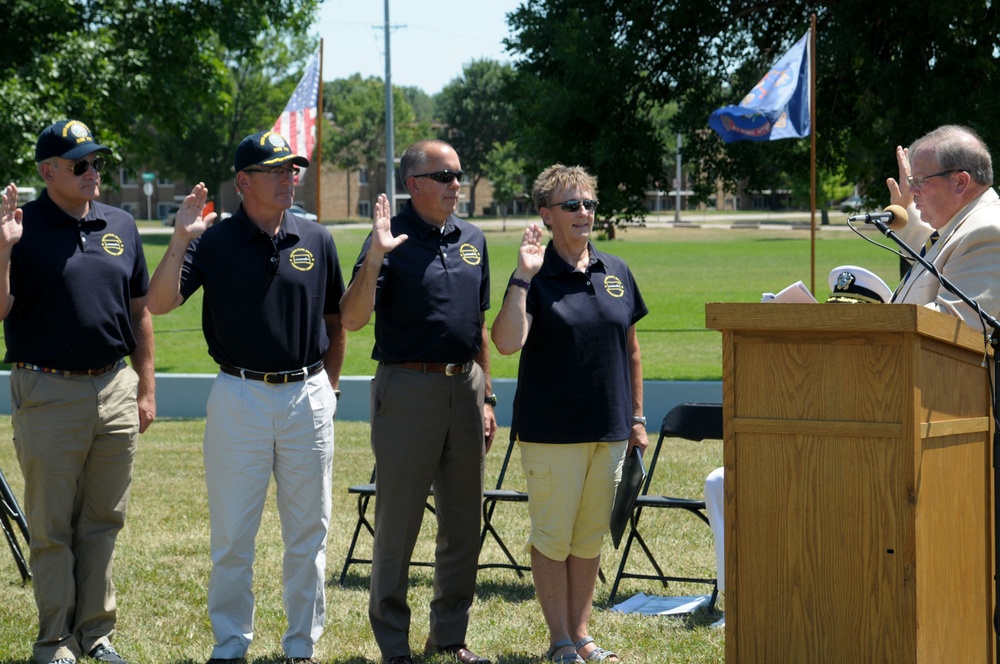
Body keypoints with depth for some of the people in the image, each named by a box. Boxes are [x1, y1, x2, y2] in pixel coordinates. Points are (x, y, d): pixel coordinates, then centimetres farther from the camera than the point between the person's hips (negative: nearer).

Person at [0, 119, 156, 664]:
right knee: (52, 527, 3)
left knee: (103, 520, 11)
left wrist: (145, 388, 12)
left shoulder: (121, 227, 9)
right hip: (48, 393, -4)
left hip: (114, 391, 5)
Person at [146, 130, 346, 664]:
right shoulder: (213, 242, -2)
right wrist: (180, 240, -20)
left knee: (308, 533, 8)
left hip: (307, 398, 2)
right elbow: (159, 303, -12)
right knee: (231, 534, 2)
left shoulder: (316, 241, 6)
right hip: (239, 397, -2)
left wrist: (328, 387, 12)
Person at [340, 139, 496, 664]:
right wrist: (374, 259, -30)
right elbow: (353, 319, -17)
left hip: (464, 388, 6)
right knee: (397, 524, 0)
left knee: (463, 526, 10)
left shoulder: (472, 240, 11)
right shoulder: (394, 239, -7)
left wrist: (486, 398, 14)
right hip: (408, 389, -6)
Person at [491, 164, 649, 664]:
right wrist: (522, 275, -23)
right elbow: (507, 342, -20)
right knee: (553, 536, 0)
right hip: (551, 430, -5)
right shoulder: (536, 278, -6)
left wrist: (637, 417, 14)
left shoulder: (617, 273, 9)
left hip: (608, 429, 5)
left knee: (590, 537, 11)